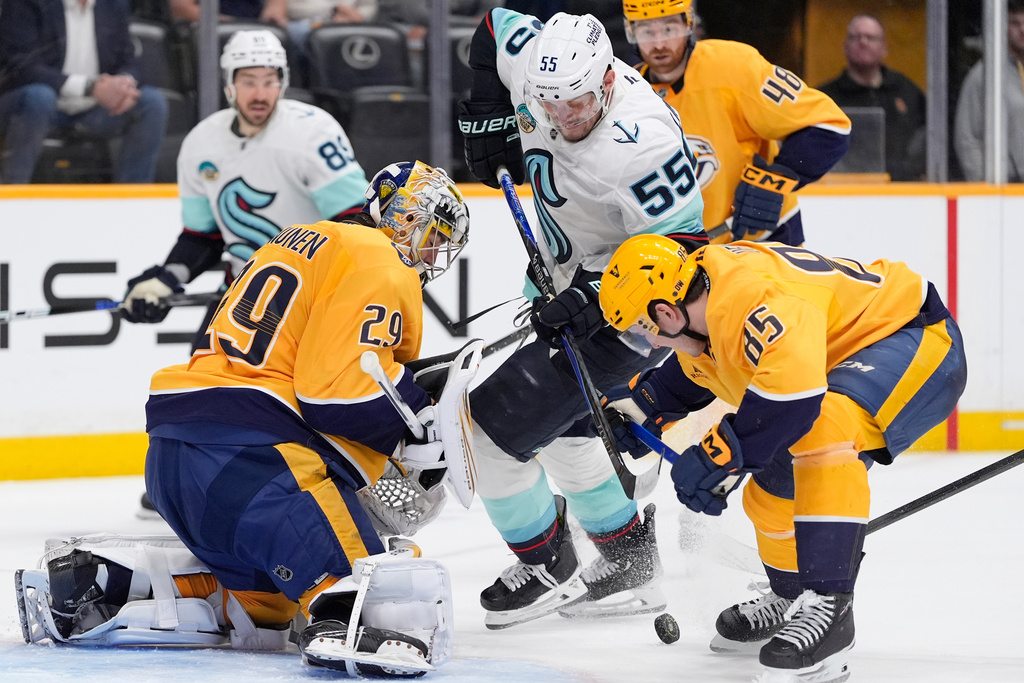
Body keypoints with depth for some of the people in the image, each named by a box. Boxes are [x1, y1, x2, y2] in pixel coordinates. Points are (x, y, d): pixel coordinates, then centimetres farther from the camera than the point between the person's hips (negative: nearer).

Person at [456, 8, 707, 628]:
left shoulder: (638, 144, -35)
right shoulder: (536, 63, -13)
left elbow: (679, 241, -27)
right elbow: (496, 25, 9)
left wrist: (593, 295, -30)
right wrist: (487, 116, 3)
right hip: (567, 276, 9)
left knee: (496, 421, -10)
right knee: (559, 426, 24)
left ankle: (549, 566, 8)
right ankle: (631, 563, 36)